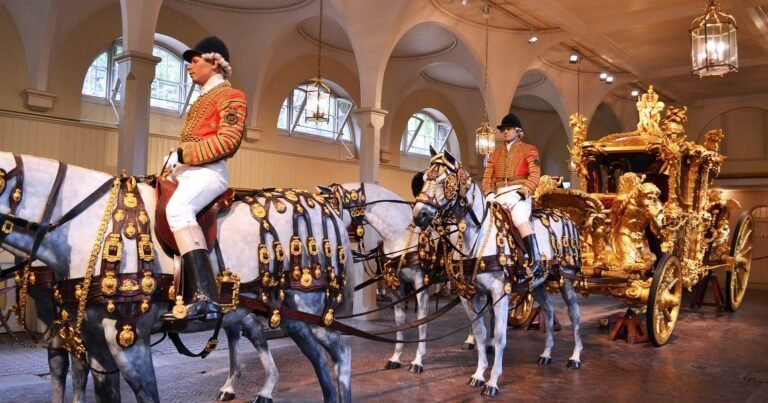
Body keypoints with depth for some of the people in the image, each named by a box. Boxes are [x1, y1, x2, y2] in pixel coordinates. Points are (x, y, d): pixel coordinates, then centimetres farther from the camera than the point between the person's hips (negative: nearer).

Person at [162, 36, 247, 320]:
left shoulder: (230, 95, 1)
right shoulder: (203, 99, 28)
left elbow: (228, 140, -14)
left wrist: (183, 153, -15)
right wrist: (175, 159, 11)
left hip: (208, 171, -11)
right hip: (186, 171, 11)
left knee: (178, 208, -37)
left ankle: (206, 298, -47)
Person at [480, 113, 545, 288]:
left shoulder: (529, 149, 11)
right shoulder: (496, 152, 25)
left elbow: (535, 174, -2)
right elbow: (487, 176, 16)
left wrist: (524, 191, -16)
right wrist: (489, 193, -3)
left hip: (518, 193, -6)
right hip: (498, 195, 6)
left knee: (520, 217, -32)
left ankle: (537, 265, -38)